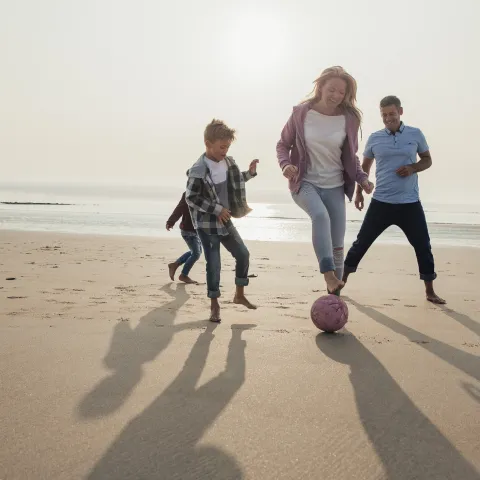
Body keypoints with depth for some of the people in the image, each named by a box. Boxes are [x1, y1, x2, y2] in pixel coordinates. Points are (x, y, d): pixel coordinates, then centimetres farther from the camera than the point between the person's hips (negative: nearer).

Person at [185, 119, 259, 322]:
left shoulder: (228, 162, 3)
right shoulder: (199, 170, -20)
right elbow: (190, 197, -19)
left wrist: (250, 172, 5)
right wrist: (216, 209, -21)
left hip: (224, 221, 7)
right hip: (207, 224, -7)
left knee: (243, 254, 9)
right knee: (214, 264, -3)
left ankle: (239, 294, 27)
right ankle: (214, 305, 13)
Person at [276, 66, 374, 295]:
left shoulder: (349, 119, -2)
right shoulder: (301, 113, -7)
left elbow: (351, 156, 8)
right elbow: (283, 144, 2)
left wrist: (362, 177, -9)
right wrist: (285, 164, -19)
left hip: (334, 186, 3)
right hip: (304, 183, -2)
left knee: (337, 246, 3)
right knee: (321, 215, -36)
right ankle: (329, 276, -38)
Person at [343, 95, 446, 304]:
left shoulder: (415, 134, 2)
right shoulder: (374, 138, 3)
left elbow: (427, 160, 10)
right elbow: (365, 167, 14)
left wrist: (413, 168, -11)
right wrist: (359, 192, 9)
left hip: (410, 204, 0)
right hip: (381, 203, 0)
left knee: (423, 246, 3)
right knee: (362, 242, 3)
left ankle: (430, 291, 18)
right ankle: (341, 281, 16)